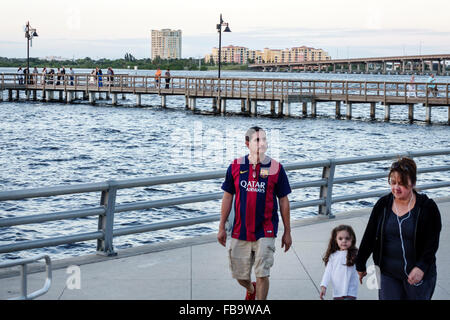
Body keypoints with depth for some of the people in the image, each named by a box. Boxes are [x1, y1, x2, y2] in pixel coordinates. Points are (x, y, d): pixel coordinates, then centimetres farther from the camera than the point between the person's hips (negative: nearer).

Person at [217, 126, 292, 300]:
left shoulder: (275, 168, -3)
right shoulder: (236, 166, 0)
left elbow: (283, 201, 2)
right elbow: (227, 197, 7)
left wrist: (287, 232, 3)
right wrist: (221, 227, 7)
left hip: (265, 232, -2)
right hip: (239, 232, 2)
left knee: (262, 274, -8)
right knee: (240, 276, 13)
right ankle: (251, 289, 47)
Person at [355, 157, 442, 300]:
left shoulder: (427, 207, -7)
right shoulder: (383, 205, 2)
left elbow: (432, 243, -11)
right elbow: (369, 237, 8)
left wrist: (421, 268, -23)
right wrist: (360, 265, 12)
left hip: (419, 273, -2)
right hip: (388, 273, 2)